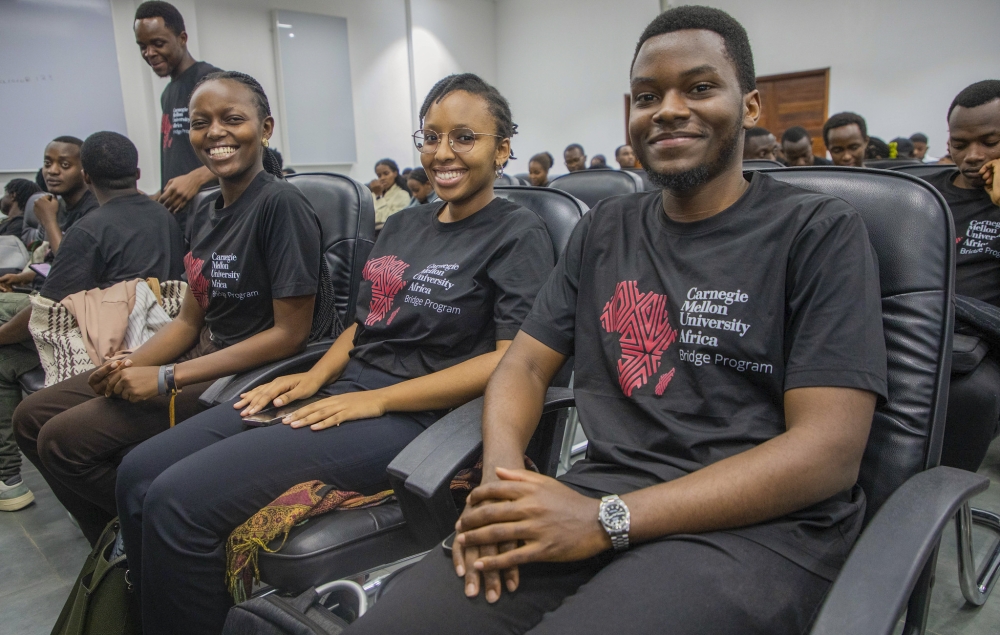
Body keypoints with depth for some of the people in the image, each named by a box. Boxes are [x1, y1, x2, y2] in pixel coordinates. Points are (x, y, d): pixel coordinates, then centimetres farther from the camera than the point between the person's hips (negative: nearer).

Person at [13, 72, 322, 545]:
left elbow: (291, 333, -20)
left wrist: (167, 378, -18)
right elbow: (189, 320, 13)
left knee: (65, 439, -13)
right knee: (32, 417, 8)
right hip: (202, 357, 9)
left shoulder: (281, 204, -18)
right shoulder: (211, 208, 9)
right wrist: (128, 367, -7)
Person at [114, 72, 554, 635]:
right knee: (139, 473, -1)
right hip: (340, 392, 8)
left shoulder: (519, 232, -5)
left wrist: (377, 399, -16)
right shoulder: (404, 224, 18)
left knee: (178, 500, -19)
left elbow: (515, 361, -16)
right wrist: (316, 376, 3)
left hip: (412, 418, -8)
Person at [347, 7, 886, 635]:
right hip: (598, 495, 4)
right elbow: (526, 363, 12)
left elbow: (830, 449, -11)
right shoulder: (604, 229, 15)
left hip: (759, 521, -3)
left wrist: (607, 520, -18)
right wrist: (501, 478, -11)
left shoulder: (821, 231, -1)